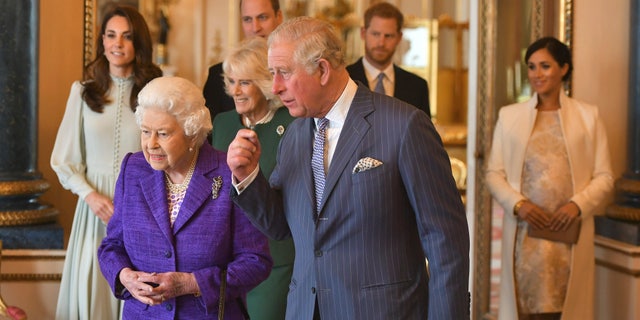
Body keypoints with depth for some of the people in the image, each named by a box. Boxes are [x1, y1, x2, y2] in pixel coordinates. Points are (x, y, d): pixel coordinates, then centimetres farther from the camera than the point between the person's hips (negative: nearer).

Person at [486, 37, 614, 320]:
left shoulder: (587, 115, 7)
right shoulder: (509, 115, 8)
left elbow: (604, 176, 5)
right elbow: (494, 173, 7)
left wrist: (578, 204, -12)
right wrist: (518, 204, -10)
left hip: (569, 235, 0)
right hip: (524, 234, 0)